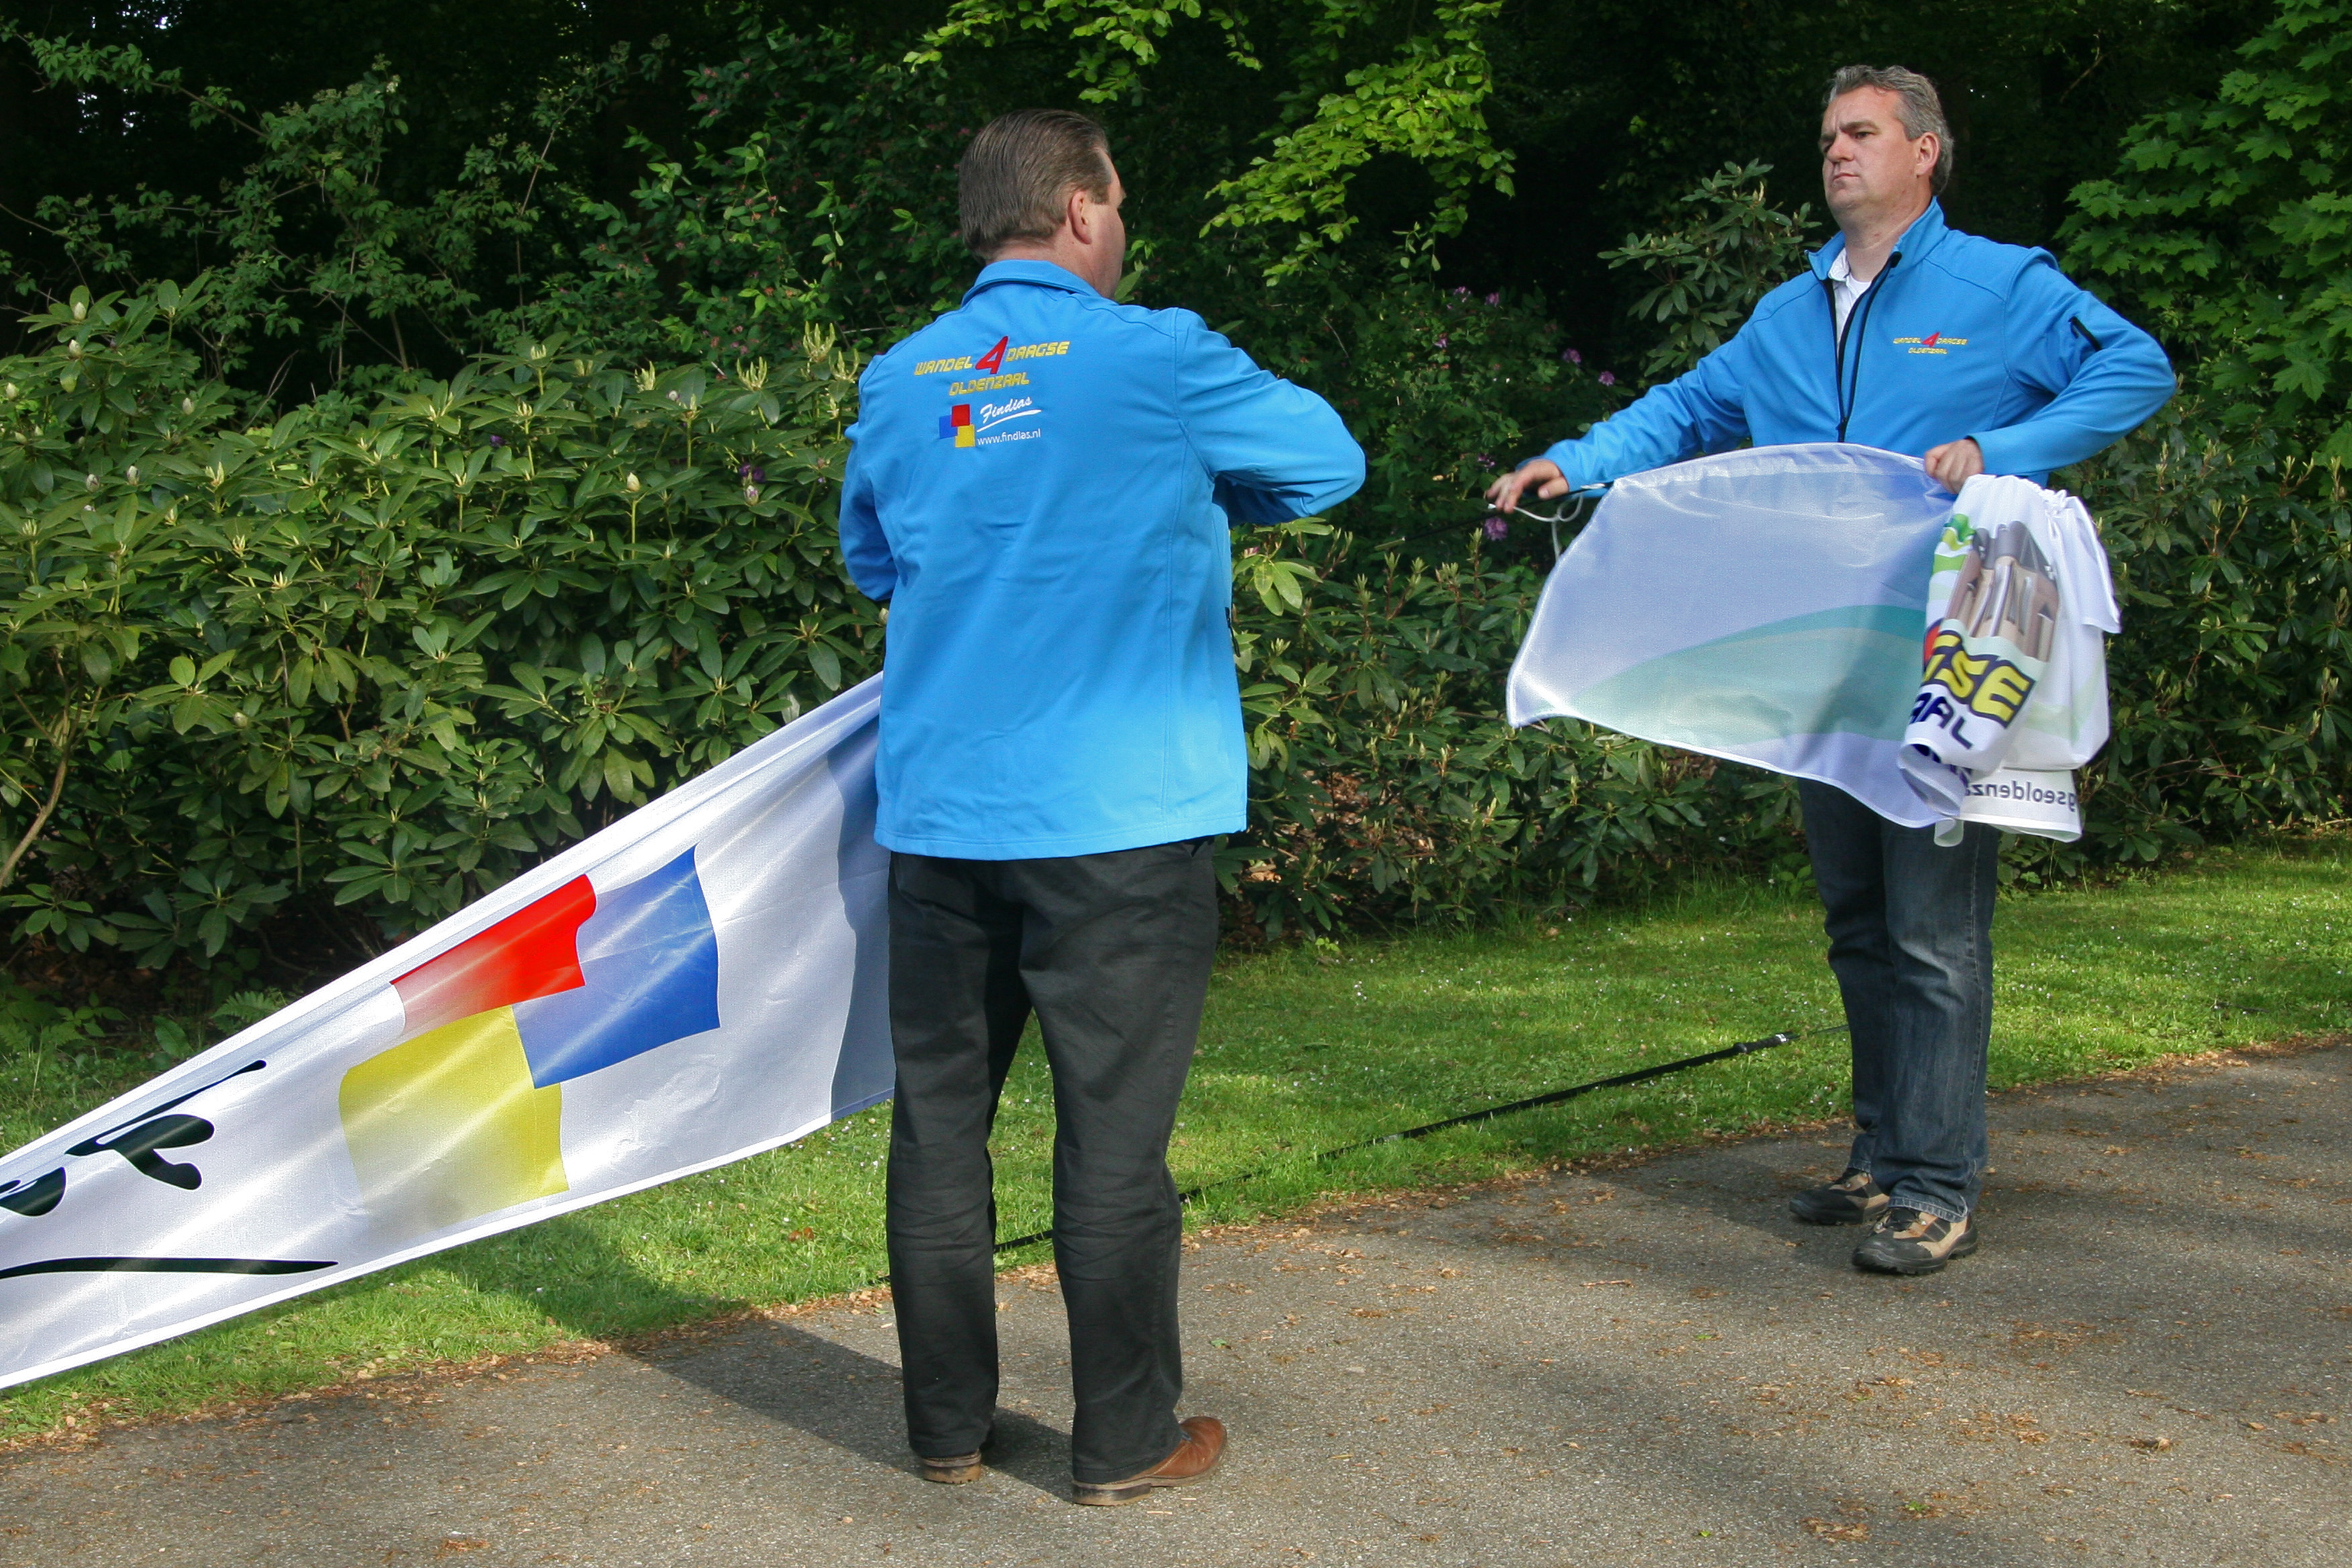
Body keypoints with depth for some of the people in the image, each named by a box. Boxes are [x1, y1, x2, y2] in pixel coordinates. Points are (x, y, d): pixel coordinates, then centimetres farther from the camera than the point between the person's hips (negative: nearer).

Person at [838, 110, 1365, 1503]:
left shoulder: (899, 383, 7)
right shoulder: (1156, 359, -7)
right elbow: (1331, 460, 7)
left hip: (938, 808, 5)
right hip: (1117, 815, -4)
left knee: (940, 1117, 12)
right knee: (1114, 1133, 3)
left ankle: (949, 1427, 22)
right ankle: (1127, 1442, 13)